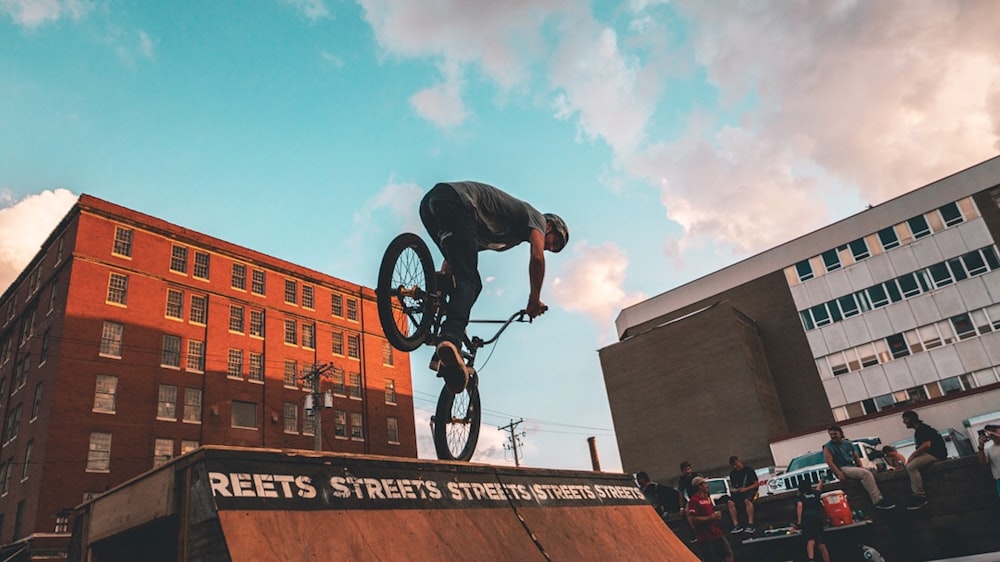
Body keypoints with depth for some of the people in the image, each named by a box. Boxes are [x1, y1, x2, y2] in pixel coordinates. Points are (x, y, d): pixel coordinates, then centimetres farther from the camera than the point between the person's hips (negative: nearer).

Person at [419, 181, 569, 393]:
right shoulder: (536, 217, 14)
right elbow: (537, 257, -6)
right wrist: (535, 300, 6)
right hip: (455, 201, -9)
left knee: (471, 282, 7)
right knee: (468, 280, -17)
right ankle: (451, 340, -41)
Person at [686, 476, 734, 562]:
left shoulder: (708, 497, 13)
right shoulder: (694, 500, -16)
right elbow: (693, 519, -23)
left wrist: (716, 515, 6)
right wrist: (711, 517, -20)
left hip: (716, 533, 9)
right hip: (705, 537, -8)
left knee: (729, 555, 11)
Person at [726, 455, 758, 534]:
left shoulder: (749, 470, 2)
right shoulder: (732, 473, 16)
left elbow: (756, 484, 0)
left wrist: (746, 489, -14)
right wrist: (733, 490, -5)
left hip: (750, 490, -4)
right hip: (738, 492, 4)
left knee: (747, 500, -39)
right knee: (730, 502, -27)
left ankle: (750, 524, -42)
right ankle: (736, 525, -31)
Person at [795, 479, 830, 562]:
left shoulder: (801, 496, 15)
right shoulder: (815, 494, 25)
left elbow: (800, 505, -4)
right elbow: (819, 487, 47)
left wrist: (799, 521, -7)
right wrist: (821, 481, 68)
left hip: (806, 518, -3)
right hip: (817, 517, 3)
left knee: (810, 540, -18)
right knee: (822, 544, 5)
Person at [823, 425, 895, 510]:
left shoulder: (848, 443, 17)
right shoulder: (828, 447, -1)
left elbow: (856, 457, 21)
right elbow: (829, 461, -11)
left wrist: (861, 467, 4)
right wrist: (839, 473, -21)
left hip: (853, 467, 7)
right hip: (842, 469, -7)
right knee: (865, 473, -28)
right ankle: (878, 501, -28)